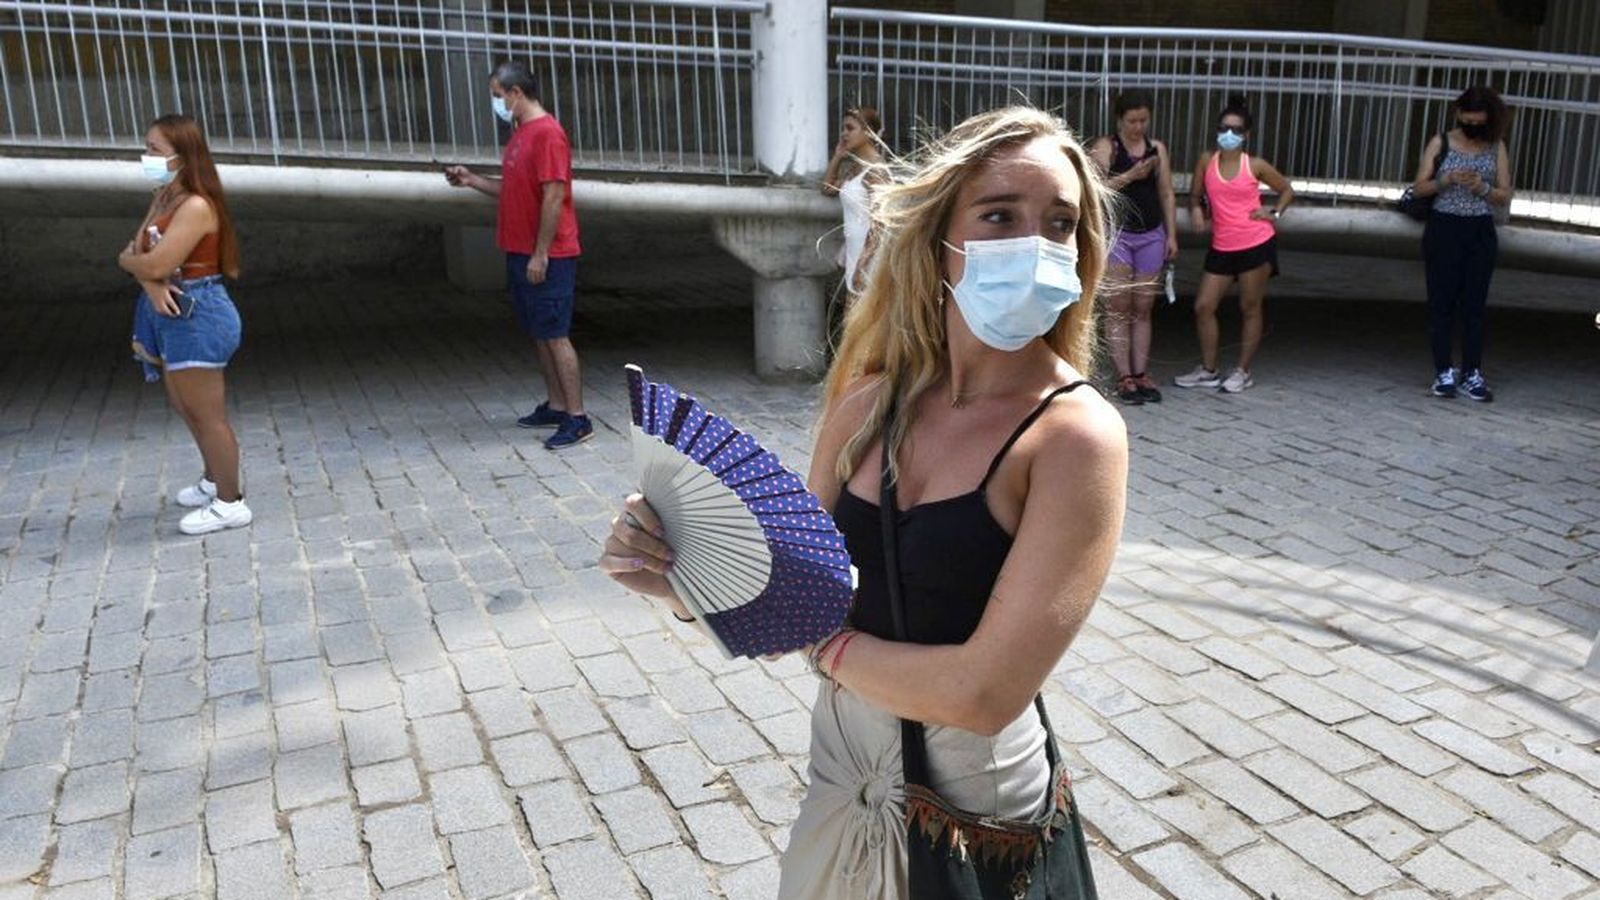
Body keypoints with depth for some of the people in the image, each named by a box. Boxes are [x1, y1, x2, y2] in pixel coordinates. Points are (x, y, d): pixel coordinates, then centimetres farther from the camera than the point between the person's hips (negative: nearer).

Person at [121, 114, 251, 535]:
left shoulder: (196, 206, -20)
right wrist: (151, 284, -16)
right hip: (172, 312, 10)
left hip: (197, 316, -10)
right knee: (185, 406, 22)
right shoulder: (164, 197, 11)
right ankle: (213, 480, 40)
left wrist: (127, 260, -2)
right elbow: (140, 253, 4)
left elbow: (157, 264, -24)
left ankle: (230, 503, 9)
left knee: (207, 414, -2)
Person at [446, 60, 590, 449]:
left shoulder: (547, 133, -15)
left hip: (546, 257, -10)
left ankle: (577, 419, -3)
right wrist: (472, 180, 11)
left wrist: (540, 254, -21)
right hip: (520, 253, 10)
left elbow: (554, 197, -20)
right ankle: (555, 406, 23)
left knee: (555, 336, -8)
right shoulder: (521, 133, 15)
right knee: (539, 334, 13)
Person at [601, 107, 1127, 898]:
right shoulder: (869, 403, -6)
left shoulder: (1076, 434, -21)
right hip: (839, 778, 5)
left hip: (970, 812, -4)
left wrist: (829, 645, -13)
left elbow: (985, 692, -26)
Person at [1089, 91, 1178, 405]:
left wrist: (1171, 235, 8)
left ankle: (1141, 374, 10)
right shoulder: (1105, 147, -1)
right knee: (1119, 308, -4)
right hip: (1116, 234, -4)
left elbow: (1167, 194, 12)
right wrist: (1130, 175, -19)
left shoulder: (1158, 149, 11)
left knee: (1143, 309, 6)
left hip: (1152, 235, 4)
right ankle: (1124, 377, -1)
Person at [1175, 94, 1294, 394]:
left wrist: (1275, 213, -4)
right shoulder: (1207, 161, 1)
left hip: (1256, 244, -3)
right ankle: (1208, 370, 17)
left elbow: (1287, 190, 12)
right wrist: (1195, 211, -12)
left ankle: (1243, 371, 17)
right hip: (1222, 247, 3)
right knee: (1203, 307, 1)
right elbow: (1195, 195, 9)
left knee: (1250, 308, 6)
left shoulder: (1255, 165, -2)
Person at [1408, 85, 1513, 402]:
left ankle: (1472, 373, 5)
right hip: (1444, 229, -1)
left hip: (1481, 233, 1)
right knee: (1442, 302, -1)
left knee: (1475, 304, 2)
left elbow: (1505, 197, 5)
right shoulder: (1440, 143, 2)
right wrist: (1447, 179, -17)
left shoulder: (1497, 148, 5)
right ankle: (1444, 372, 4)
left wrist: (1483, 188, -15)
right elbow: (1419, 188, 0)